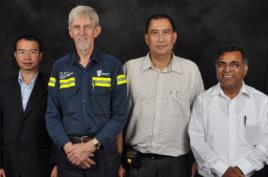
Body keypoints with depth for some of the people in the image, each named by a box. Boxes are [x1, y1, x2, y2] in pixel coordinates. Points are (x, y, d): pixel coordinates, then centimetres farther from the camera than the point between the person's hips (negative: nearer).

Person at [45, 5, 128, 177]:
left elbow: (120, 115, -6)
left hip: (103, 150, -1)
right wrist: (69, 147, -12)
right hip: (68, 151, 2)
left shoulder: (113, 65, -2)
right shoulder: (59, 67, 5)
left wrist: (91, 145, -14)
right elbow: (52, 115, 2)